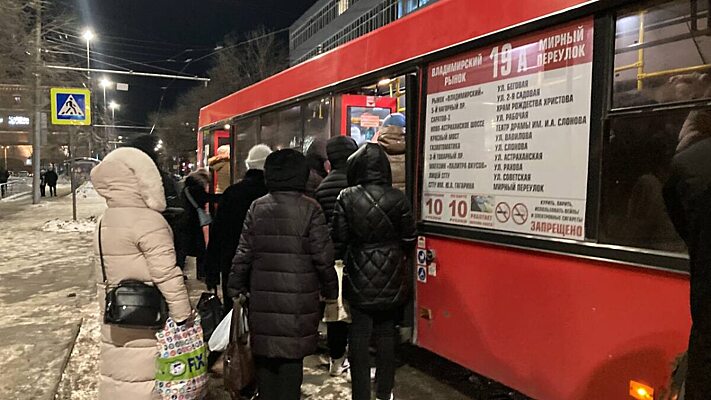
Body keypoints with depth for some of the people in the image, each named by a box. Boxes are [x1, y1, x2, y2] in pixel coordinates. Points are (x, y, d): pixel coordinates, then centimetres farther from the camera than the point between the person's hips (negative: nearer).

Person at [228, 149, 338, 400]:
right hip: (299, 297, -3)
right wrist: (330, 290, 5)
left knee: (264, 354, 14)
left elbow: (243, 253, 3)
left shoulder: (257, 208, 1)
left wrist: (237, 287, 14)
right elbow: (323, 256, -7)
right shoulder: (310, 209, -8)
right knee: (291, 355, 7)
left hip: (263, 295, 3)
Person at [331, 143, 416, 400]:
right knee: (386, 335, 15)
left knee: (359, 338, 9)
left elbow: (338, 240, -8)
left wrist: (341, 259, 13)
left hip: (359, 280, -1)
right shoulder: (398, 198, -9)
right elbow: (408, 241, -1)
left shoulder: (347, 198, -11)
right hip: (391, 281, 2)